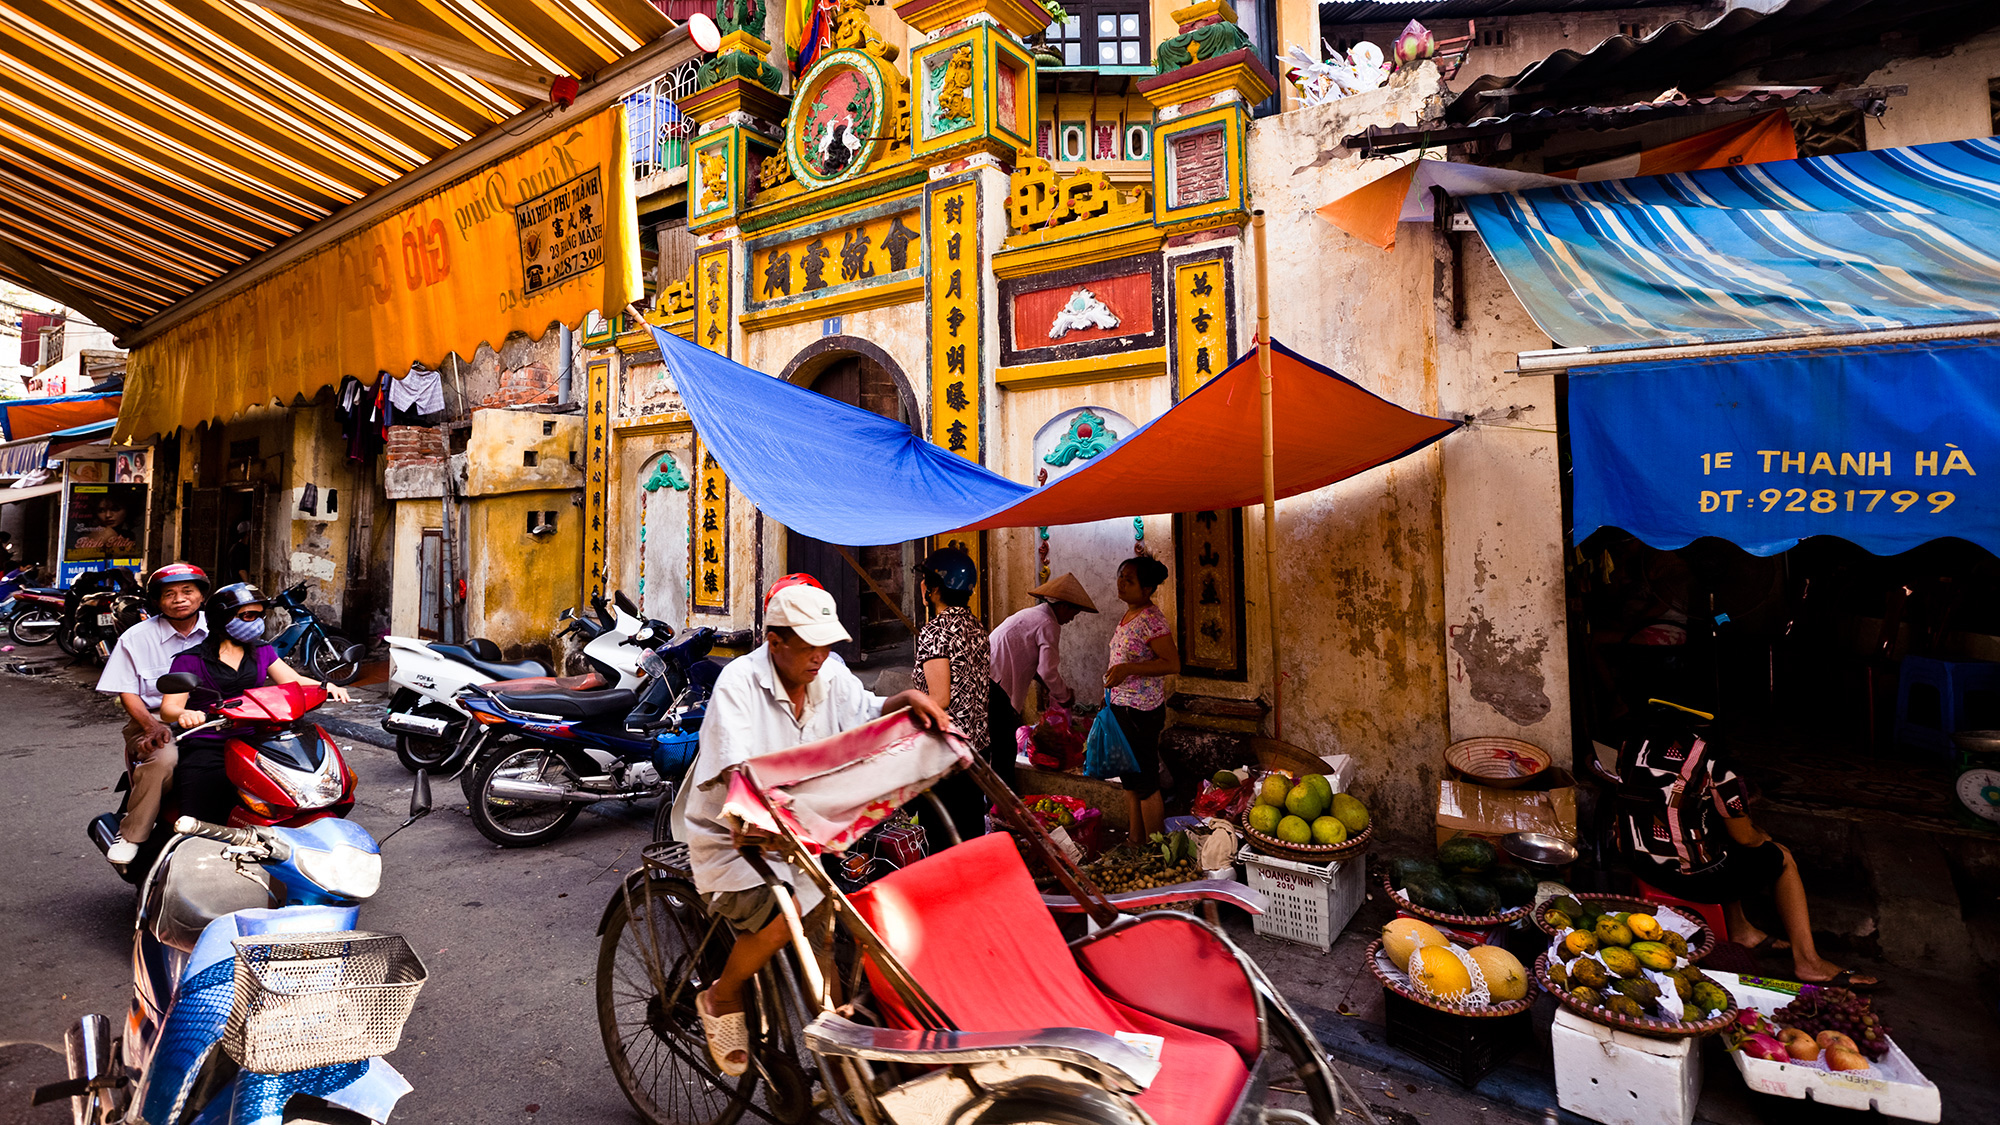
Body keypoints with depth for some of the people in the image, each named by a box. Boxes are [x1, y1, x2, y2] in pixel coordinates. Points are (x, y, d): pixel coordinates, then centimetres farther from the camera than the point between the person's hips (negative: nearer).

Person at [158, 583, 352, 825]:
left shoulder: (261, 651, 16)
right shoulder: (191, 658, 3)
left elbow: (294, 681, 9)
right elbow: (168, 707, -4)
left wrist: (327, 687, -11)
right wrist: (183, 714, -28)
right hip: (205, 748, -3)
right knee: (198, 829, -18)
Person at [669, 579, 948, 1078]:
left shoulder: (830, 672, -3)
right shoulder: (739, 681, -21)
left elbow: (866, 715, 9)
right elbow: (735, 764, -34)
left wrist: (908, 699, -11)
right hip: (732, 837, -6)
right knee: (788, 914, -28)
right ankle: (722, 999, 2)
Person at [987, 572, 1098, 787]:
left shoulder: (1031, 614, 21)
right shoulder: (1049, 625, -9)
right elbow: (1048, 671, -14)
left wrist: (1055, 690, 28)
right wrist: (1065, 696, 3)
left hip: (985, 678, 10)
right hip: (995, 687, -10)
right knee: (1004, 750, -1)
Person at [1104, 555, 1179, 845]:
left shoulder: (1151, 619, -19)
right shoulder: (1128, 614, 9)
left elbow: (1172, 663, -24)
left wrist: (1128, 668, -31)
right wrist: (1109, 696, 23)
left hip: (1141, 712, -9)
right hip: (1121, 707, 10)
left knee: (1145, 784, 2)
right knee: (1129, 780, 18)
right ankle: (1136, 842, 32)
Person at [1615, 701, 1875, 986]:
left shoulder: (1629, 745, -2)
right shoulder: (1708, 757, -19)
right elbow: (1743, 836, -7)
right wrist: (1763, 837, 16)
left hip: (1640, 866, 6)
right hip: (1693, 878, -6)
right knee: (1782, 858, 21)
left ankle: (1741, 930, 39)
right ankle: (1806, 960, 27)